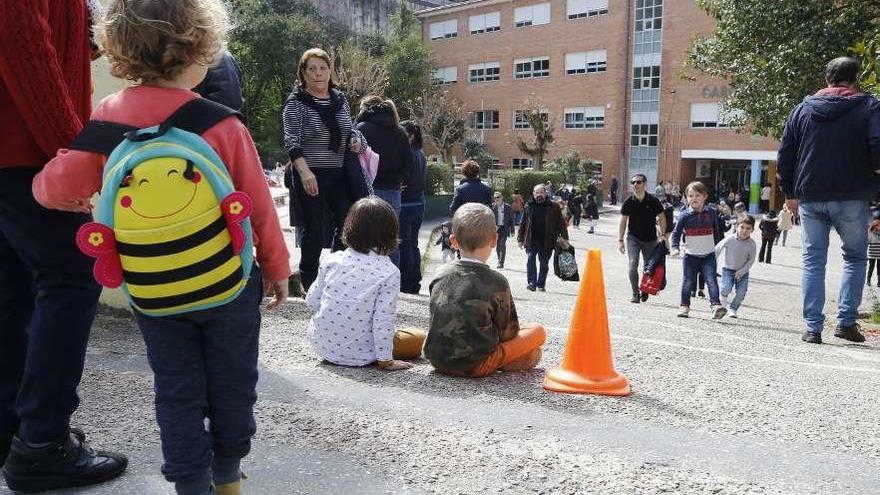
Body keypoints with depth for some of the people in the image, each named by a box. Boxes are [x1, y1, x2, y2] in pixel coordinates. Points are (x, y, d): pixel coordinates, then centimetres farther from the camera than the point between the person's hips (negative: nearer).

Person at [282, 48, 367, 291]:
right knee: (314, 230, 0)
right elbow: (291, 141, -13)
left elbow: (349, 129, 24)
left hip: (339, 174, 5)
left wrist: (356, 139, 0)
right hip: (310, 175, -5)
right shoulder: (296, 102, -5)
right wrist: (304, 171, -25)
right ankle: (308, 280, 16)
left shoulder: (339, 99, 11)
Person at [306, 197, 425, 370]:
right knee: (418, 338, 11)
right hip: (358, 355, -3)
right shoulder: (389, 273, -16)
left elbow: (311, 301, 2)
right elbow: (383, 319, -17)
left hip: (320, 344, 3)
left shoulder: (332, 260, -5)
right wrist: (386, 360, -7)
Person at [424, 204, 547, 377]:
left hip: (437, 360, 6)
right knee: (538, 331, 5)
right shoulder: (497, 282, -11)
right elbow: (508, 332, -3)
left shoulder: (441, 274, 2)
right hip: (475, 365, -5)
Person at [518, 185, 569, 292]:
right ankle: (532, 282, -18)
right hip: (531, 240, 0)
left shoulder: (553, 207, 3)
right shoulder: (529, 207, 7)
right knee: (530, 258, -17)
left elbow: (561, 223, 3)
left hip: (547, 241, 0)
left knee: (544, 263, 7)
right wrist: (520, 239, 9)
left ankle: (541, 285, 19)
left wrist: (564, 237, -4)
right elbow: (523, 224, 11)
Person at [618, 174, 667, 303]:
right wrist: (620, 240, -2)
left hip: (650, 239, 0)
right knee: (633, 265, -15)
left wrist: (663, 235, -5)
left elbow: (662, 218, 3)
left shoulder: (653, 201, -9)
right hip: (633, 237, 0)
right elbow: (623, 221, 1)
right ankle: (635, 294, -6)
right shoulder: (628, 202, -7)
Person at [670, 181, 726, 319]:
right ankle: (684, 306, 20)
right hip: (690, 255, -1)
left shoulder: (711, 212, 1)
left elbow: (717, 230, 16)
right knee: (688, 281, 6)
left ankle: (716, 305, -17)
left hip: (708, 255, 1)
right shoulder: (685, 215, -5)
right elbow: (676, 233, 1)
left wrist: (717, 243, 18)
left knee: (712, 280, -12)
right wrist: (674, 247, -10)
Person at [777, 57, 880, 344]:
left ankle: (813, 328, 4)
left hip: (810, 198, 2)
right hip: (851, 198, -2)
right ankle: (846, 321, 6)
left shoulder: (803, 108, 8)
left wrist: (789, 193, 13)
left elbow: (784, 155, 7)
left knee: (813, 260, 7)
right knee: (855, 257, 14)